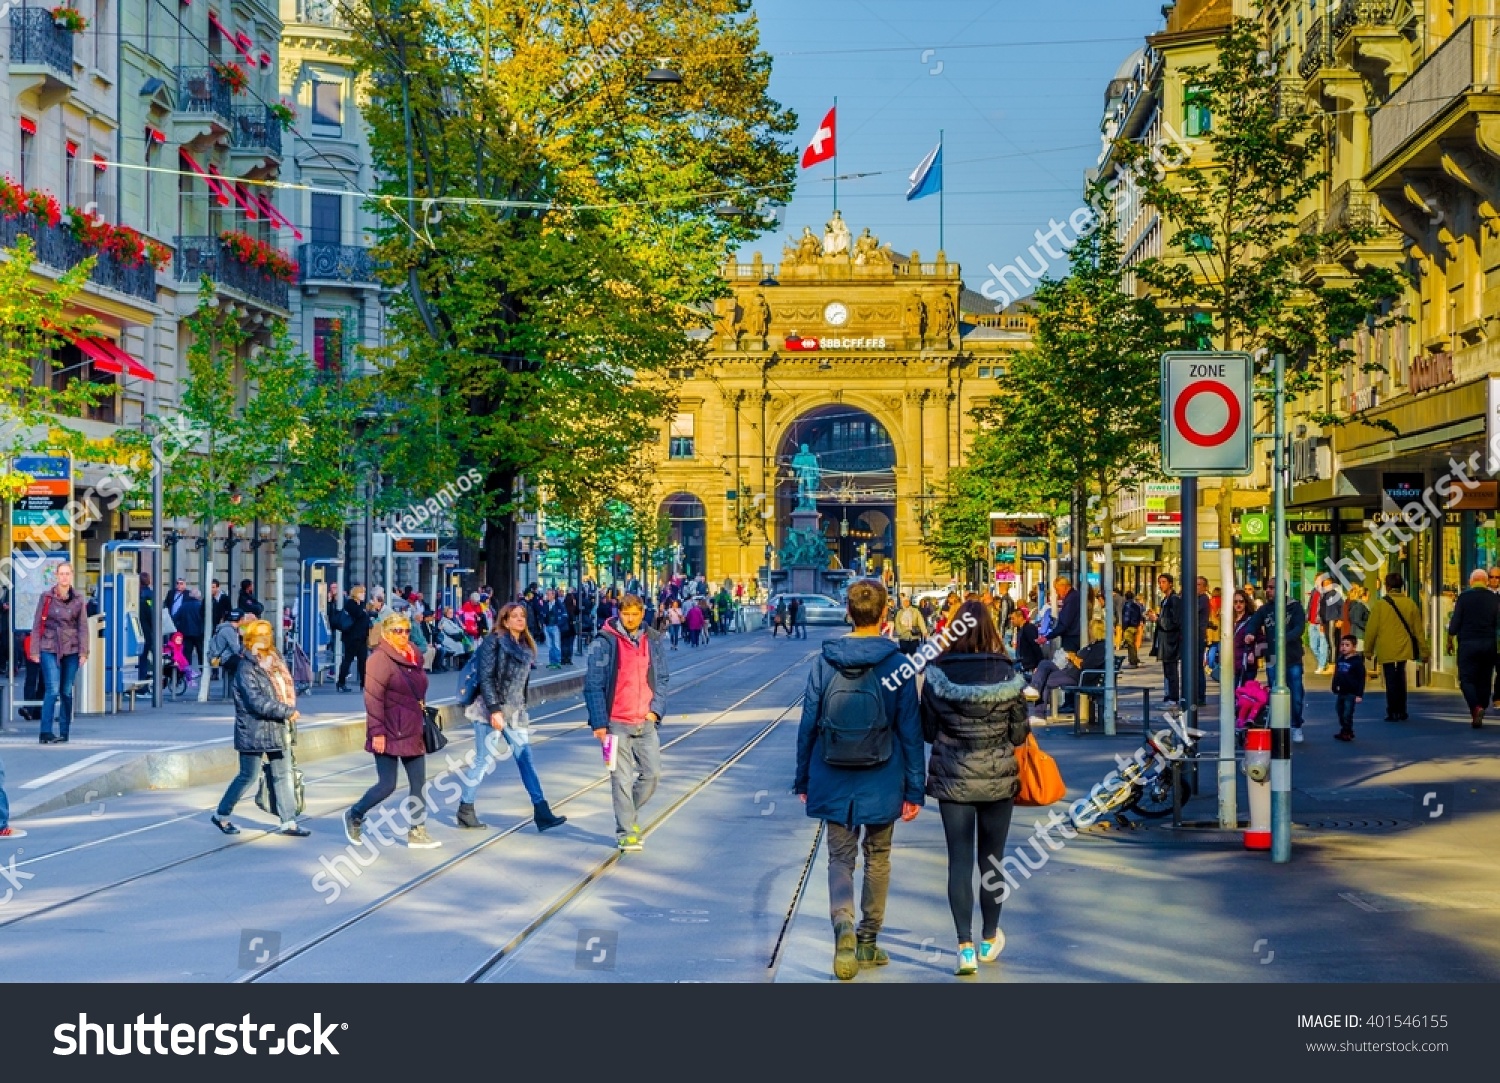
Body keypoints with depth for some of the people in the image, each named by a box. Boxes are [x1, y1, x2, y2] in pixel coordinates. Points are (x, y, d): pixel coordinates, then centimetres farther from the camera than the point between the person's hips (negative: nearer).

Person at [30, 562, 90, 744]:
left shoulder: (78, 599, 6)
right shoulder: (46, 598, 2)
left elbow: (83, 627, 6)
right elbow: (37, 625, 3)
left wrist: (83, 652, -1)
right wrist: (34, 651, -1)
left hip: (71, 650, 2)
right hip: (49, 650, -2)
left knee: (67, 692, 6)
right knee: (53, 690, -13)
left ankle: (64, 732, 14)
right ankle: (46, 732, -13)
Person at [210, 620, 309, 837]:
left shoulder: (274, 662, 9)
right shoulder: (246, 669, -16)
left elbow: (285, 690, 20)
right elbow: (258, 703, -23)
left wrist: (290, 709, 3)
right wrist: (287, 712, -19)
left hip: (278, 729, 8)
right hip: (254, 731, -8)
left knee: (283, 774, 8)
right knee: (248, 776, 2)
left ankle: (289, 822, 13)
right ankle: (220, 815, 20)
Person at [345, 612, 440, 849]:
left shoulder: (413, 657, 12)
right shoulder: (380, 659, -13)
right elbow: (373, 698, -17)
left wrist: (422, 725, 21)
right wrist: (377, 732, -21)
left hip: (412, 733, 8)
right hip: (389, 735, -8)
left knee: (418, 783, 5)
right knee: (387, 785, -3)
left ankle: (417, 832, 11)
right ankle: (354, 816, 20)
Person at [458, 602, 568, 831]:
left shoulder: (526, 647, 14)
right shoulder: (494, 642, -6)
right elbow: (486, 677, -13)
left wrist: (522, 711, 16)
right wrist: (495, 709, -19)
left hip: (515, 712, 7)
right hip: (492, 710, -7)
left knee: (525, 759, 1)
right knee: (485, 761, -2)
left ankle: (542, 812, -2)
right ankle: (465, 811, 11)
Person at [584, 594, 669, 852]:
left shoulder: (653, 642, 8)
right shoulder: (604, 643, -5)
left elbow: (661, 679, 13)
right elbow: (593, 685, -6)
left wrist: (655, 709, -2)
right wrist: (599, 723, -11)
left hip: (646, 723, 4)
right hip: (616, 723, -4)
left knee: (652, 773, 4)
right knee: (622, 779, -2)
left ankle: (629, 814, 28)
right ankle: (626, 833, 6)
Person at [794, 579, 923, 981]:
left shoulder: (824, 662, -3)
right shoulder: (898, 665, -8)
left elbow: (808, 725, 0)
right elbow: (910, 732, -6)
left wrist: (803, 780, 10)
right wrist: (915, 789, 0)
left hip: (834, 782, 1)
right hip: (882, 783, -1)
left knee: (840, 857, 8)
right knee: (877, 858, 16)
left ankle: (843, 925, -19)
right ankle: (867, 942, 23)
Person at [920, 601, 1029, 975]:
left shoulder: (936, 674, -9)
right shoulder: (1006, 673, -9)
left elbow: (927, 731, 0)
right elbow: (1020, 734, -3)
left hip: (951, 779, -1)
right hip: (998, 779, 1)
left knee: (959, 860, 2)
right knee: (991, 859, 14)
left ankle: (966, 947, -4)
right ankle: (989, 939, 28)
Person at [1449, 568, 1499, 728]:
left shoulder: (1463, 597, -4)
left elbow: (1455, 622, -4)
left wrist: (1449, 642, 6)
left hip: (1467, 644, -2)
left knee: (1467, 679, 0)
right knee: (1484, 680, 10)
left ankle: (1476, 708, -24)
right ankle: (1479, 717, 12)